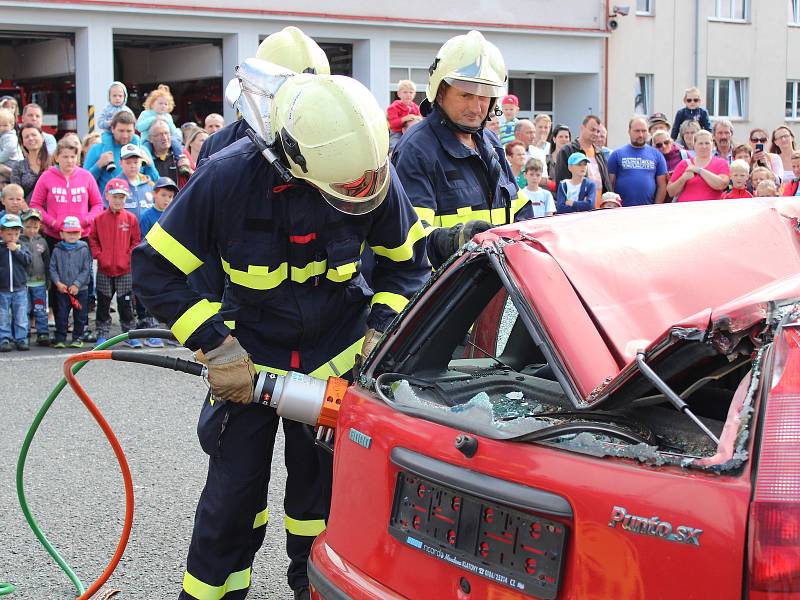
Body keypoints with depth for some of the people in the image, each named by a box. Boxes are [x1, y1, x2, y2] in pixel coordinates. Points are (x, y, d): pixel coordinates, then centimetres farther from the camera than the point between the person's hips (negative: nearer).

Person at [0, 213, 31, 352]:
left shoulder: (21, 247, 4)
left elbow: (28, 260, -10)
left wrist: (16, 250, -16)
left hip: (20, 289, 1)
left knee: (21, 317, 5)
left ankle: (21, 339, 12)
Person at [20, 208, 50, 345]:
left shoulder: (42, 241, 7)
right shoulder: (18, 241, -2)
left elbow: (47, 262, 12)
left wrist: (48, 280, 9)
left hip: (39, 282, 2)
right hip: (22, 282, -2)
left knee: (41, 311, 2)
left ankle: (43, 334, 5)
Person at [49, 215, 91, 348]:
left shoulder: (83, 249, -2)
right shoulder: (57, 250, 2)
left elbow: (86, 270, -5)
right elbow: (52, 268, 3)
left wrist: (77, 284, -12)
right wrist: (58, 282, -10)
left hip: (80, 289, -1)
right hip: (62, 290, 1)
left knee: (80, 316, 5)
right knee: (61, 315, 1)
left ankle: (78, 338, 16)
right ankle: (60, 338, 7)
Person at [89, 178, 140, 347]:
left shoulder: (130, 219, 0)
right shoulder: (99, 219, 2)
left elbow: (136, 241, 2)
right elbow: (93, 240, 6)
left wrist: (129, 257, -7)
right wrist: (98, 255, -5)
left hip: (125, 270, -1)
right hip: (104, 270, 1)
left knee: (126, 304, 4)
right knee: (103, 304, 7)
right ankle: (102, 335, 14)